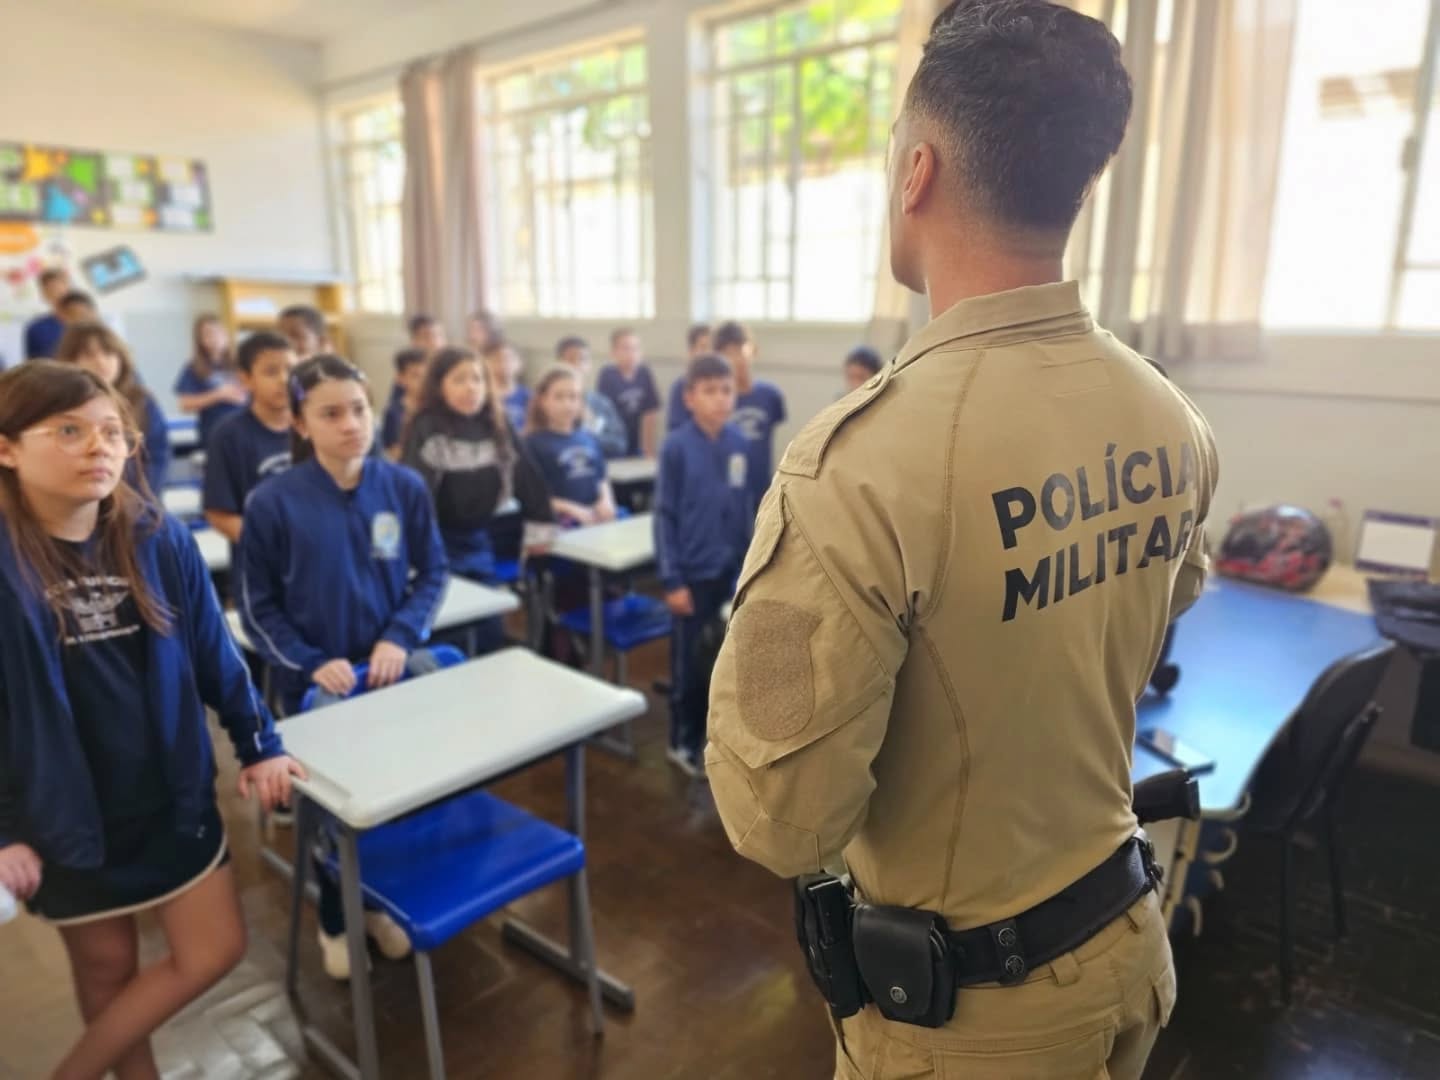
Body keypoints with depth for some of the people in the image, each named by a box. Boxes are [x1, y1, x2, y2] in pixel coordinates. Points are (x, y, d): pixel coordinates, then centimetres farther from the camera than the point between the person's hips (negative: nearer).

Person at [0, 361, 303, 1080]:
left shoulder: (160, 539, -6)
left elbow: (213, 651, 2)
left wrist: (258, 744, 4)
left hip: (172, 793, 4)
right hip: (60, 811, -3)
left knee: (214, 951, 11)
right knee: (107, 966, 15)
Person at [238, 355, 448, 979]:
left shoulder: (404, 487, -7)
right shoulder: (273, 502, -13)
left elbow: (433, 573, 1)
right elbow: (258, 606, -5)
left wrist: (401, 637, -13)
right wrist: (311, 663, -17)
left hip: (396, 666, 2)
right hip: (317, 679, -1)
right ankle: (336, 922, 31)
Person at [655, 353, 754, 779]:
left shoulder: (739, 443, -1)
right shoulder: (676, 446, -13)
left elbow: (746, 508, 7)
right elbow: (665, 516, -10)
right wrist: (672, 580, -12)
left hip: (731, 570, 4)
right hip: (694, 572, -4)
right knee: (691, 662, 9)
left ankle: (711, 732, 34)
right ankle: (684, 743, 26)